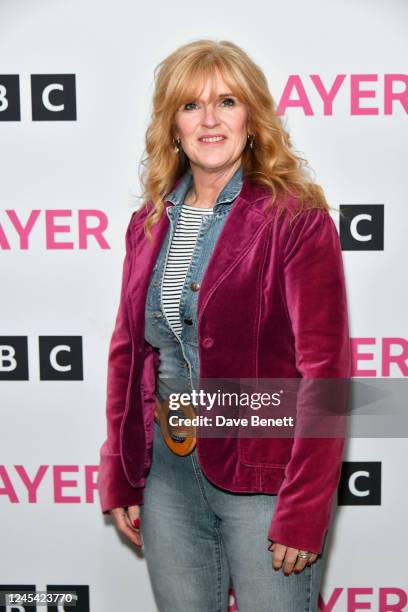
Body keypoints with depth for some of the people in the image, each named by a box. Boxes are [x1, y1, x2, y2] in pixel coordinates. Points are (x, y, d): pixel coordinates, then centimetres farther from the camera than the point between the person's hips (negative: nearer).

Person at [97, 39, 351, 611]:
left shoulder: (297, 217, -11)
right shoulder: (150, 221, 5)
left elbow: (324, 366, -14)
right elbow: (128, 350, 9)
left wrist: (303, 512, -15)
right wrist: (120, 478, 8)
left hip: (264, 476, -4)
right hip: (167, 469, 5)